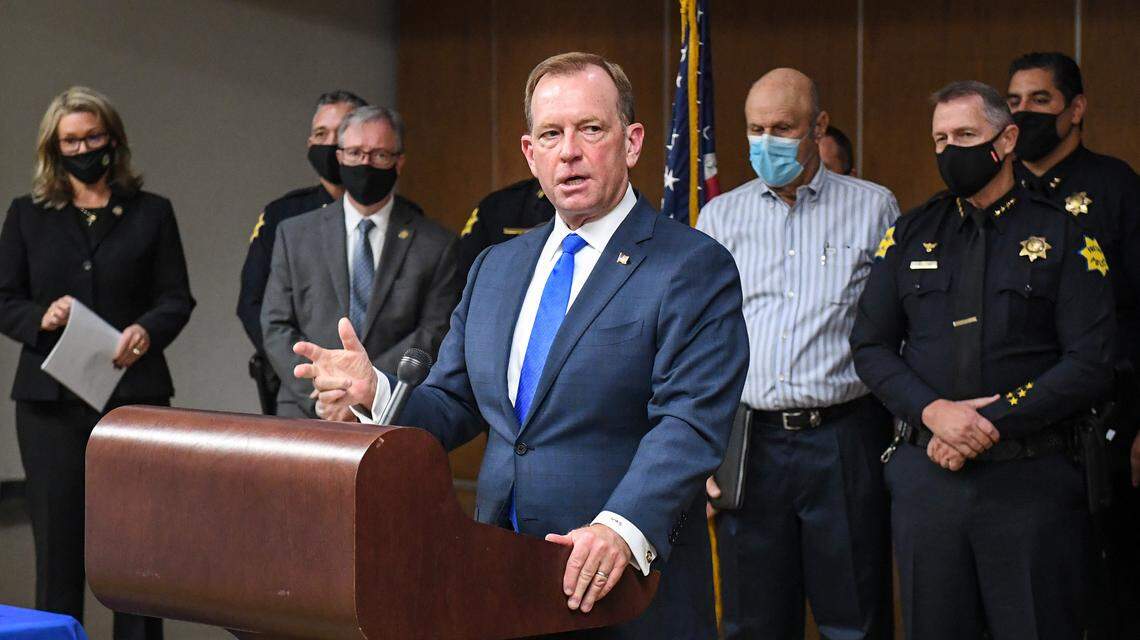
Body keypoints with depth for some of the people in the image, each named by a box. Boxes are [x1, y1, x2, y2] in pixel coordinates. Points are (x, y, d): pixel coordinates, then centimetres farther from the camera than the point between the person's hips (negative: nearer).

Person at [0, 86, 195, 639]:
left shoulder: (152, 213, 9)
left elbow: (177, 298, 5)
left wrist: (147, 331, -16)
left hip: (135, 391, -1)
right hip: (51, 400, 1)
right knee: (57, 535, 2)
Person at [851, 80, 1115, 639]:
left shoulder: (1064, 237, 1)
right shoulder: (909, 236, 11)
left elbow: (1090, 365, -6)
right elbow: (870, 347, 8)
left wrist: (987, 425, -13)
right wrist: (934, 411, -11)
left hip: (1031, 481, -3)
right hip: (924, 474, 3)